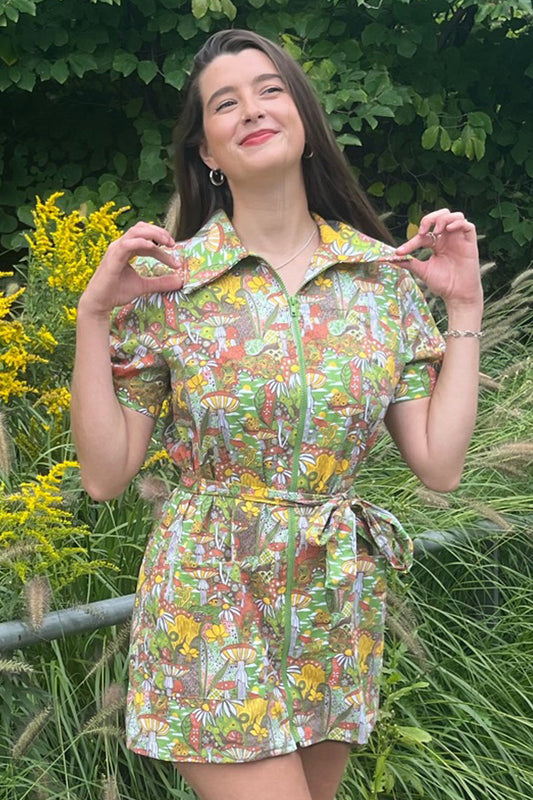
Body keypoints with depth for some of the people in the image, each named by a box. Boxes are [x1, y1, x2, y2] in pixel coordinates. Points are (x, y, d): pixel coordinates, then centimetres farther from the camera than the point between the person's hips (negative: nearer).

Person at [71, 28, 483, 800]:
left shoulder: (387, 274, 0)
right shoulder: (165, 280, -7)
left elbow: (439, 463, -1)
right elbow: (105, 474, -6)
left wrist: (464, 307, -3)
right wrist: (95, 313, -13)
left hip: (339, 613, 3)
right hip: (213, 608, -3)